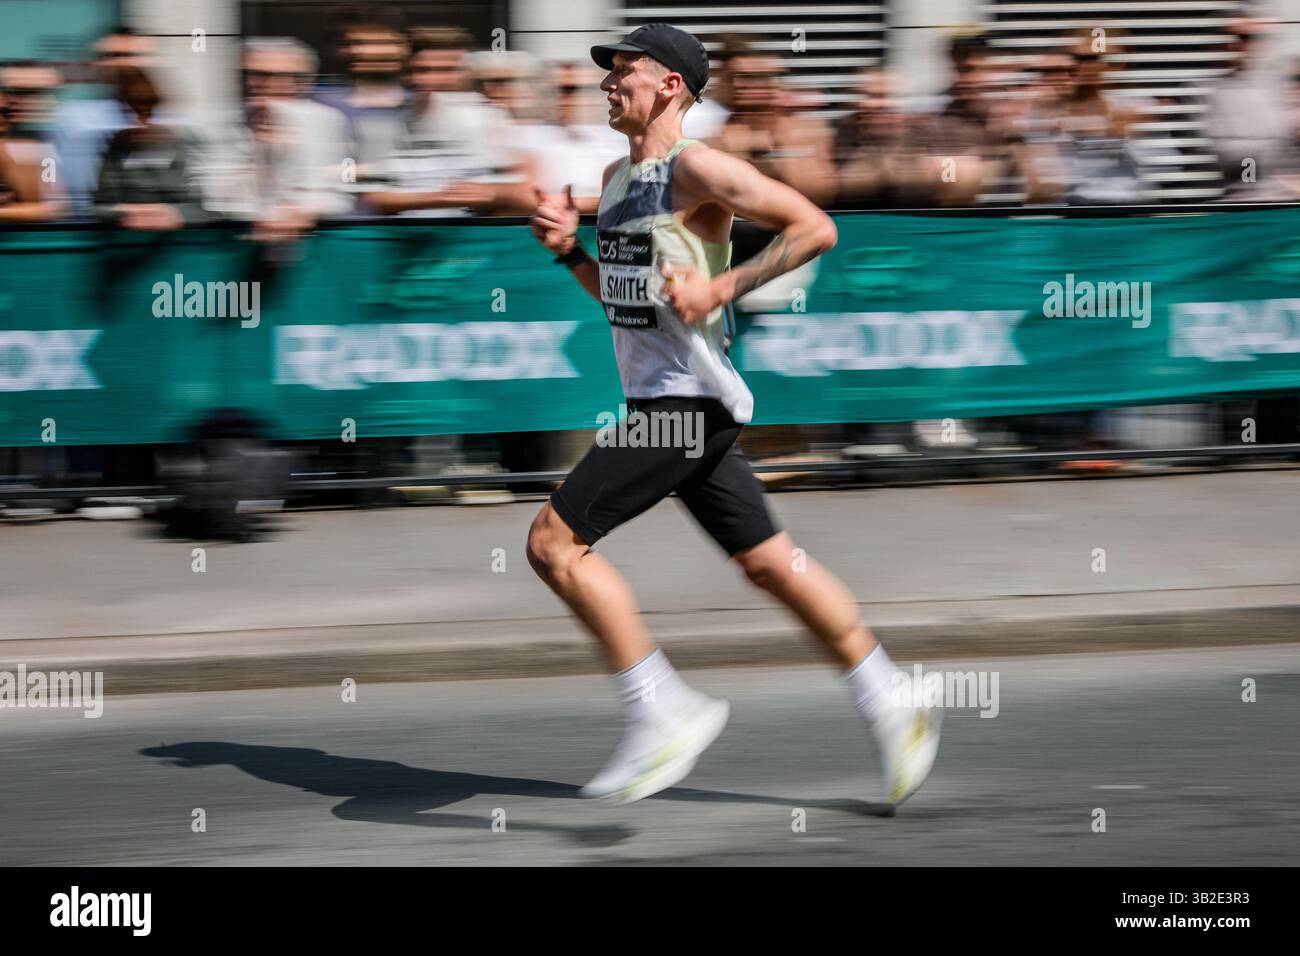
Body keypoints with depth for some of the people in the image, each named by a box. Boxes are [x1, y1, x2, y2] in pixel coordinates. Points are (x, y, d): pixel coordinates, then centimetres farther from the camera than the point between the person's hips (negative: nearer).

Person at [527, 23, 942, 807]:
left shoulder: (696, 169, -13)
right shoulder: (618, 177, 15)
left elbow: (815, 227, -16)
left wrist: (719, 289, -20)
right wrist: (569, 249, 8)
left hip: (688, 400, -9)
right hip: (658, 400, 9)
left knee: (554, 543, -12)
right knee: (768, 561, 12)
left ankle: (663, 713, -6)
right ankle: (893, 711, 17)